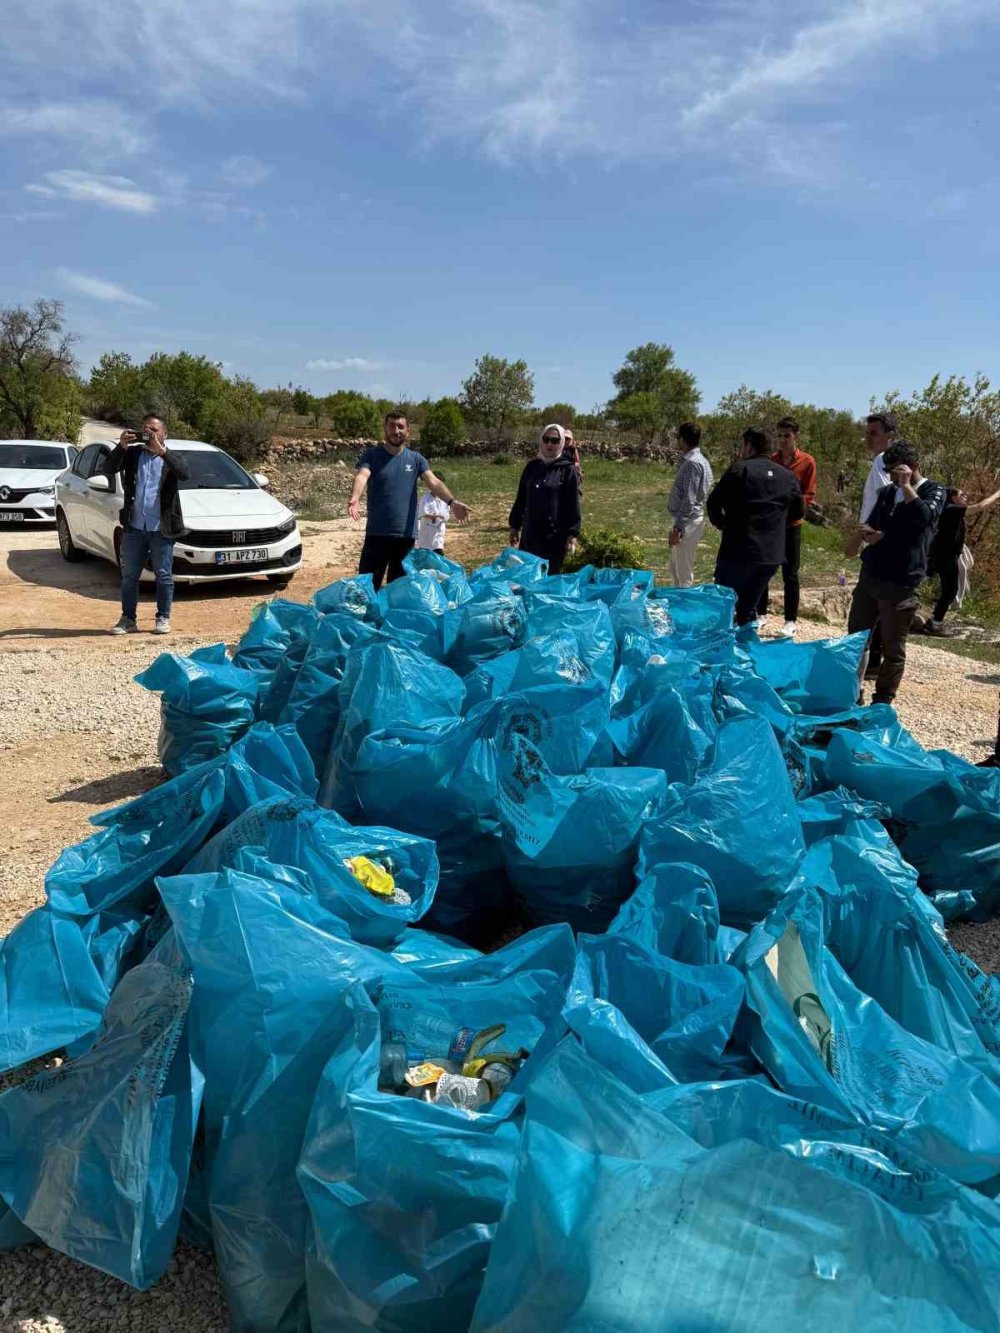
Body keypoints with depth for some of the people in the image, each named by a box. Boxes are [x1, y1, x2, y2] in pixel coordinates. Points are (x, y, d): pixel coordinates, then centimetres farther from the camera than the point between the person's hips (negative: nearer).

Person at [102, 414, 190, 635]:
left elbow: (185, 474, -17)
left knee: (164, 576, 3)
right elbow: (107, 470, -2)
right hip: (134, 526, 2)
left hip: (161, 528, -2)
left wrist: (161, 450, -22)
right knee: (129, 575, 7)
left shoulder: (171, 457, 5)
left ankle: (163, 618, 13)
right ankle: (128, 619, 15)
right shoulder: (132, 453, 9)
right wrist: (121, 446, -14)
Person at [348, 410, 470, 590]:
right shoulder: (371, 455, 0)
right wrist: (355, 498, -40)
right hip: (377, 533, -2)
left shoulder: (416, 459, 7)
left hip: (406, 534, 2)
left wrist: (451, 502, -26)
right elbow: (361, 477, -18)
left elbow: (434, 482, -7)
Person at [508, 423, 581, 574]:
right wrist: (514, 526, 12)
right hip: (530, 533, 4)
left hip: (555, 535, -4)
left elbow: (573, 504, -6)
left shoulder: (567, 469, -4)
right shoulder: (532, 466, 8)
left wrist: (572, 534, -11)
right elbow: (520, 499, 14)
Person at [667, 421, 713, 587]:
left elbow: (689, 500, -23)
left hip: (688, 522, -10)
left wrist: (678, 527, -22)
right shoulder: (692, 460, 12)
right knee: (676, 568, 21)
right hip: (686, 520, 10)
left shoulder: (693, 463, -19)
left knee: (684, 571, -2)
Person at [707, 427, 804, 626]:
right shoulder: (787, 476, 11)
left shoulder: (740, 469, -6)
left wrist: (723, 524, 10)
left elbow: (714, 503, -7)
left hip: (739, 550, -6)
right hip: (772, 553, 6)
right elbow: (798, 511, 18)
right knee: (748, 608, 16)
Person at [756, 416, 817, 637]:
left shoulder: (807, 462, -4)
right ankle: (760, 614, 20)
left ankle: (791, 621, 6)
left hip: (791, 525, -4)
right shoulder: (770, 461, 7)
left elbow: (808, 497, -5)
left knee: (790, 574, 0)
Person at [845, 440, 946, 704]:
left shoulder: (934, 491, -3)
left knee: (893, 649, 3)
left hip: (900, 583, -6)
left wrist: (906, 485, -14)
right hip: (869, 576, 6)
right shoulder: (887, 492, 13)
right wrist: (862, 536, -2)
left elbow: (924, 516, -24)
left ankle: (881, 704, 12)